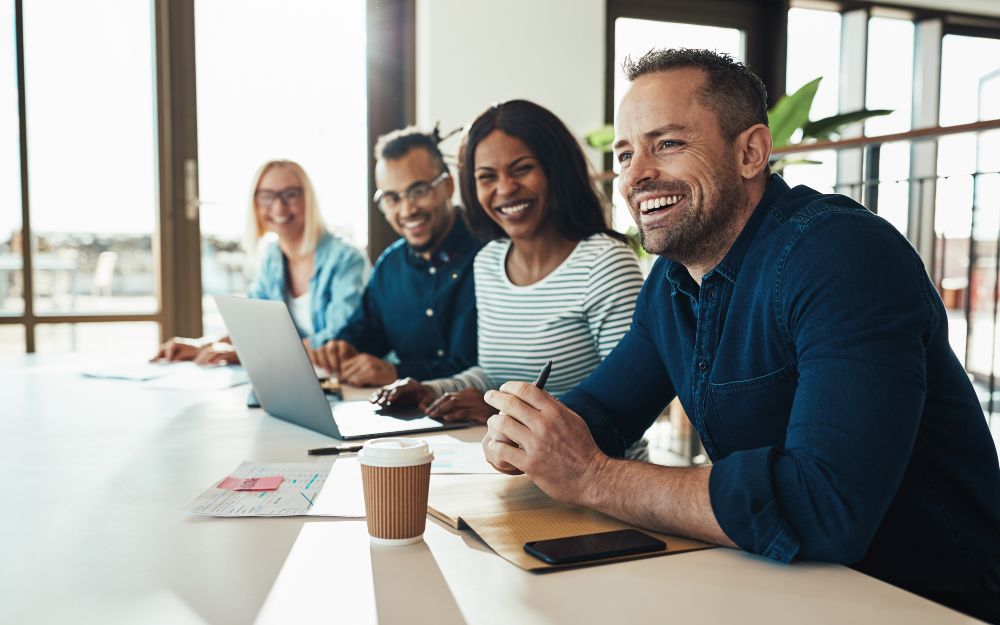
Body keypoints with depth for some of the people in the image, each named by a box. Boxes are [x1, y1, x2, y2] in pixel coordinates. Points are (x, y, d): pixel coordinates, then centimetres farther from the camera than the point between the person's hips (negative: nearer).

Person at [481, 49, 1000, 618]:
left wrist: (590, 476, -26)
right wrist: (526, 434, -14)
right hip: (782, 578, 6)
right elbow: (600, 408, 8)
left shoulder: (845, 258, -23)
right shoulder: (671, 281, 2)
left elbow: (827, 506, -33)